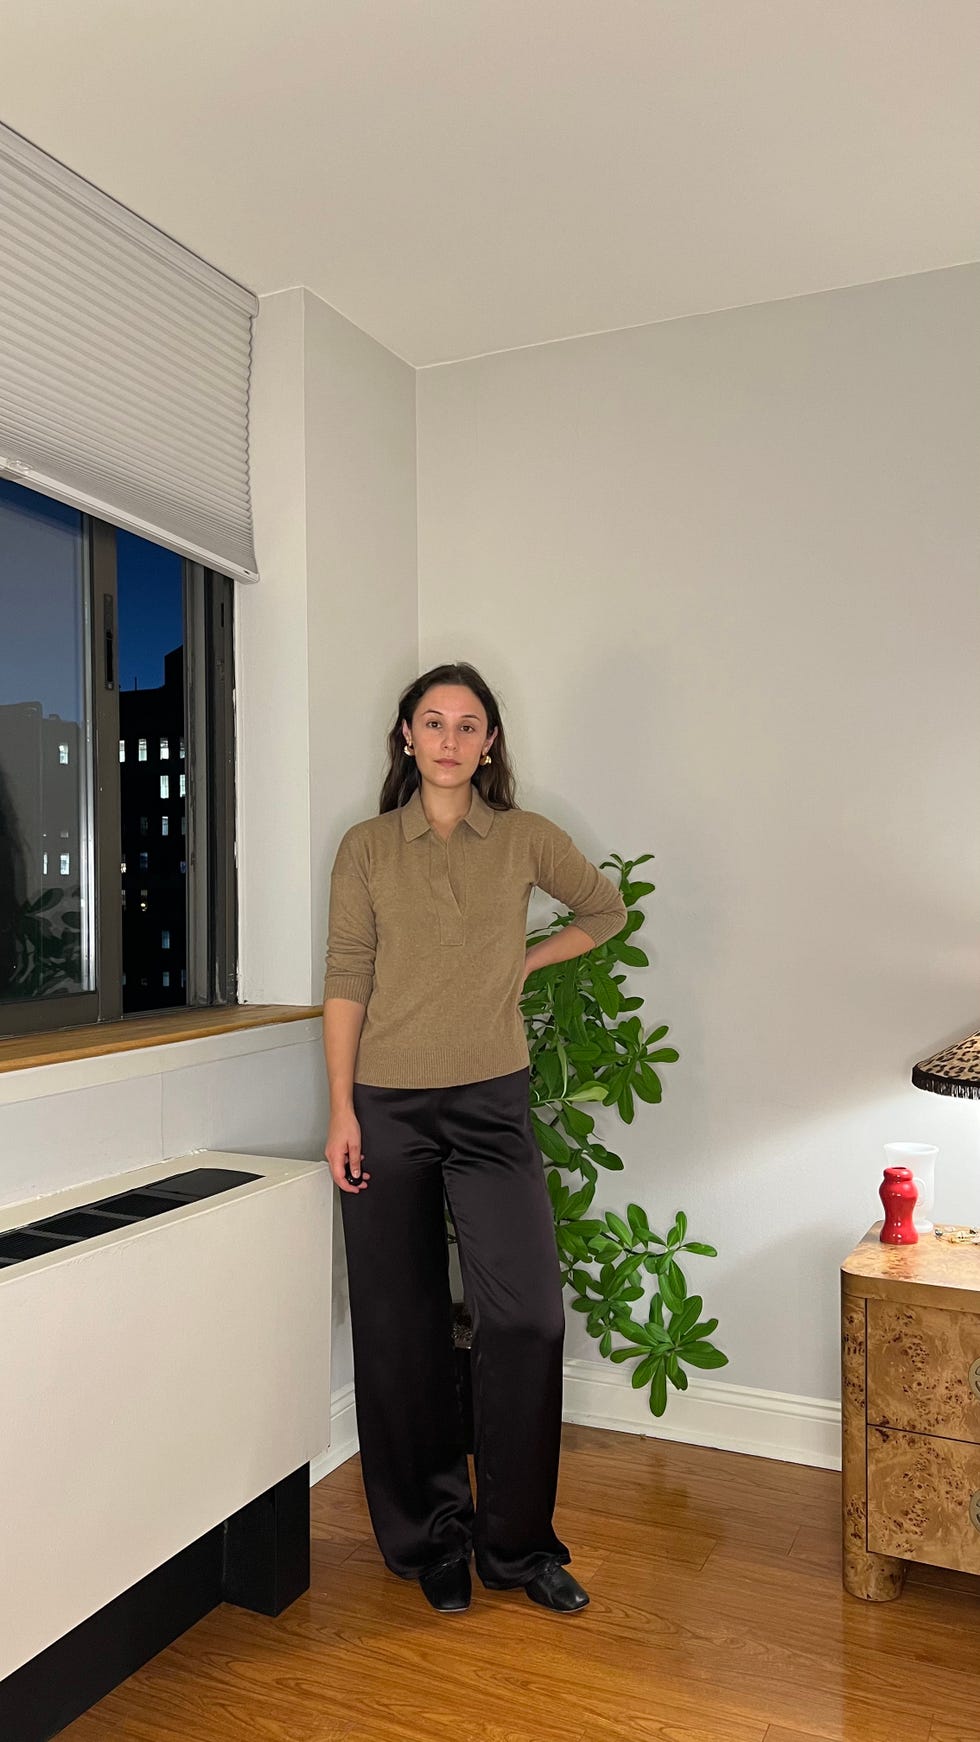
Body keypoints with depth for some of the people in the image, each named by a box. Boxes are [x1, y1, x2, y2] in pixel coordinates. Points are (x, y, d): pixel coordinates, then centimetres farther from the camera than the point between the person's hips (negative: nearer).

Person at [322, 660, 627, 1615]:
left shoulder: (527, 839, 4)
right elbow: (346, 982, 0)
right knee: (402, 1322, 7)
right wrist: (341, 1111, -6)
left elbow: (605, 908, 20)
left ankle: (515, 1541, 16)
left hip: (492, 1104, 0)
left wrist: (524, 961, 7)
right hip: (387, 1106, 0)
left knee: (526, 1314, -5)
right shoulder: (366, 848, 2)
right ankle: (430, 1537, 27)